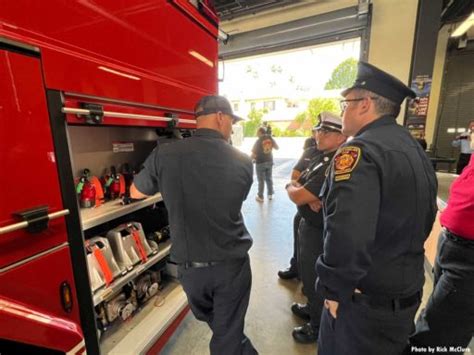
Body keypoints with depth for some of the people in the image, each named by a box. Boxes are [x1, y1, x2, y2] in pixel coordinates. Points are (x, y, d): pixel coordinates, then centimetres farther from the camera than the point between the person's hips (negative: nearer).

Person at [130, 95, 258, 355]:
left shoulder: (164, 155, -14)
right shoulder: (243, 162, -13)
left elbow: (136, 192, 3)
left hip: (189, 266, 2)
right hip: (232, 264, -1)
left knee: (210, 320, 32)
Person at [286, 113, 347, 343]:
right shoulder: (322, 158, 6)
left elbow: (297, 197, -26)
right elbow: (298, 183, 9)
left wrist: (291, 188, -6)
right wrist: (308, 196, -11)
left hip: (320, 232, -9)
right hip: (309, 225, 9)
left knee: (315, 278, 12)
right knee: (308, 273, 27)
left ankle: (318, 326, 38)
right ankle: (313, 309, 52)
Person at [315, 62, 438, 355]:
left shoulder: (361, 151, -25)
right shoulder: (415, 149, 6)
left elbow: (346, 235, -37)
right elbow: (420, 221, 14)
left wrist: (335, 289, -21)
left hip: (366, 301, -8)